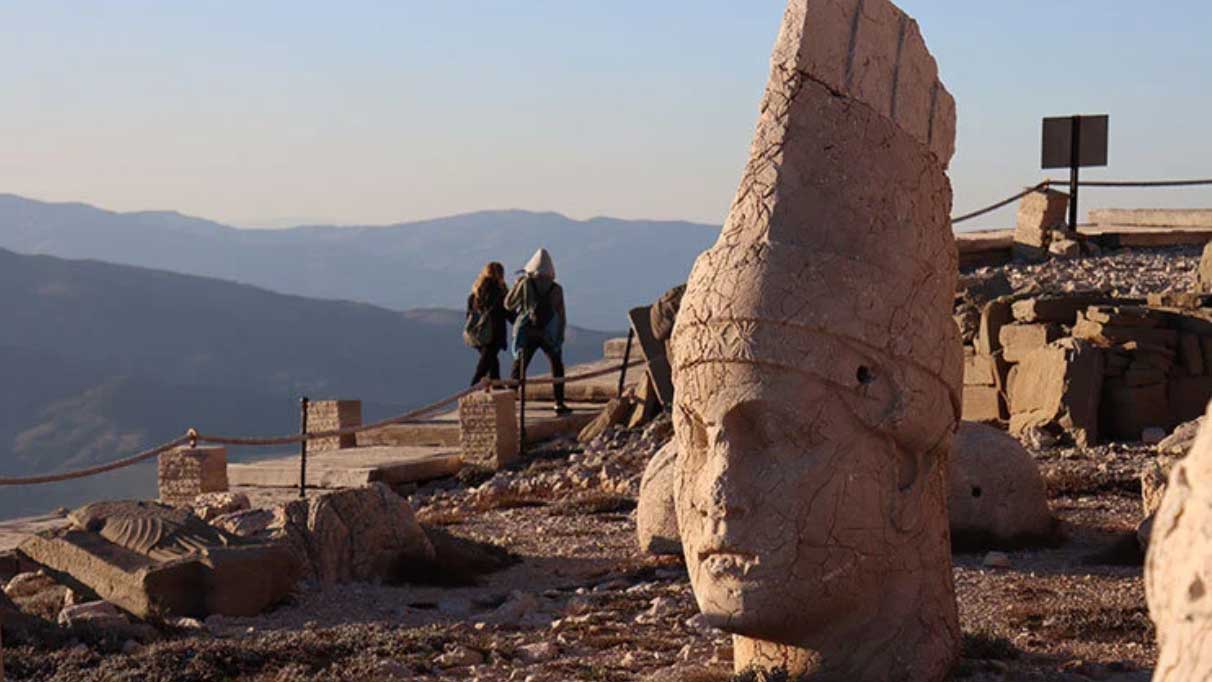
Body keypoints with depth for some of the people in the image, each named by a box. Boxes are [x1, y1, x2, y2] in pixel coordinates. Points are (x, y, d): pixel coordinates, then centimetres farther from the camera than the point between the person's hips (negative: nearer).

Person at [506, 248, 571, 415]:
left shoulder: (525, 284, -5)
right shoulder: (557, 289, -2)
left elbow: (508, 304, 4)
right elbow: (561, 317, 1)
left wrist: (516, 285, 13)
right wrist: (560, 336, 12)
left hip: (527, 334, 0)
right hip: (550, 335, 0)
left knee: (518, 370, 5)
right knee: (557, 368, 16)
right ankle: (559, 404, 11)